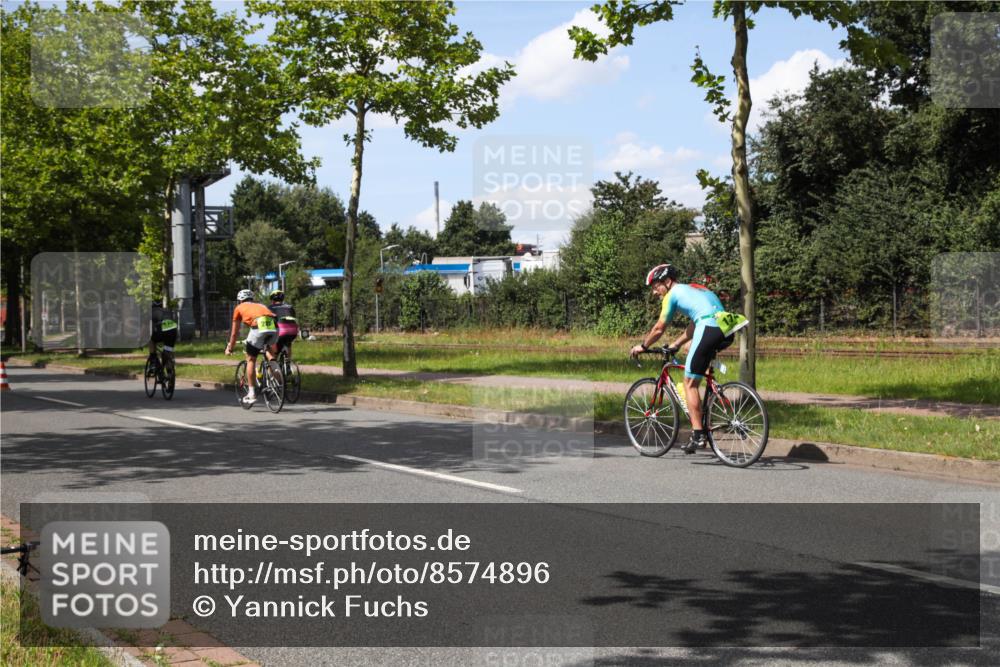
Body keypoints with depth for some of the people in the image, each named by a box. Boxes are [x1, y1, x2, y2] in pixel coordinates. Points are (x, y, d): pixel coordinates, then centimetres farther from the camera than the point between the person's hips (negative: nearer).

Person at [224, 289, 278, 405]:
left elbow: (234, 332, 31)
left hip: (258, 327, -4)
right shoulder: (261, 305, 38)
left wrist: (229, 348, 45)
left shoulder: (239, 308, 27)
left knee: (251, 360, 12)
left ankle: (252, 393, 10)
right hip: (274, 328, 4)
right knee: (266, 347, 34)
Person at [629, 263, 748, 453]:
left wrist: (642, 346, 26)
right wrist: (675, 345, 43)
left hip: (709, 329, -8)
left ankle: (698, 435, -2)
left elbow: (659, 329, 12)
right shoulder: (694, 289, 31)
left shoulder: (673, 294, 9)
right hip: (728, 332, 8)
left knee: (690, 383, 2)